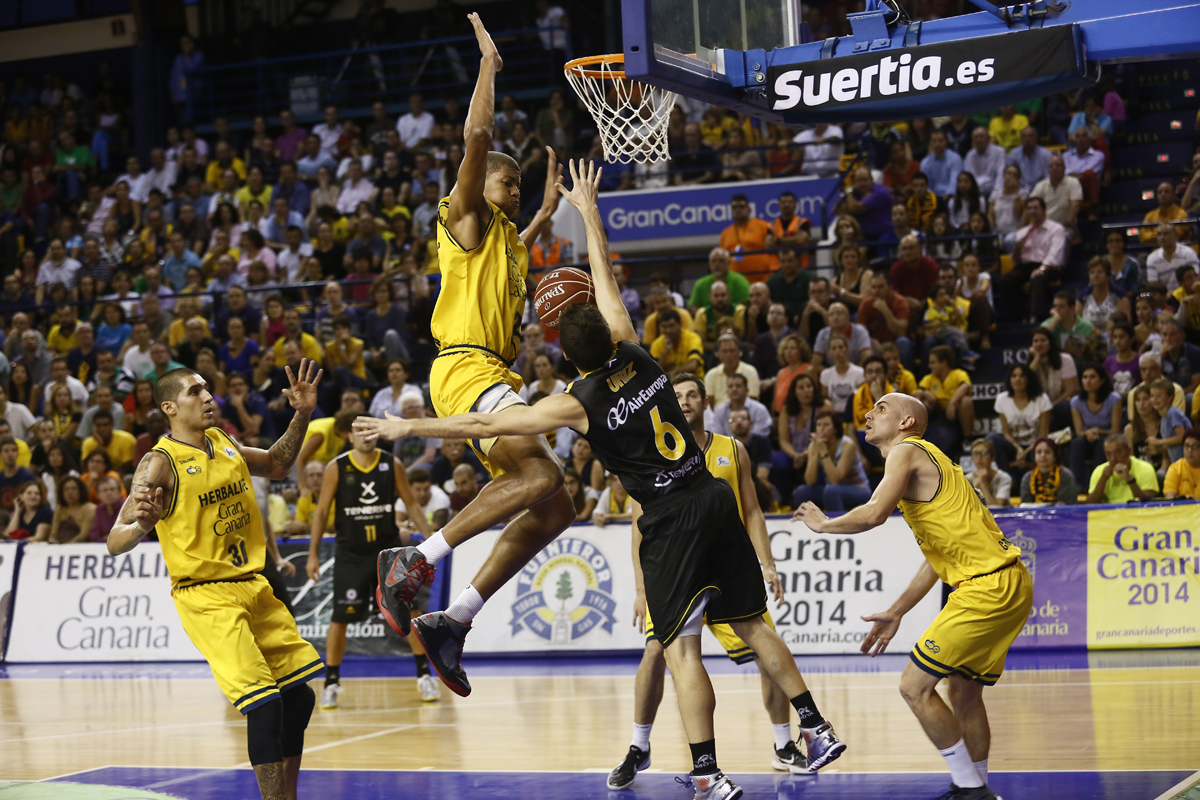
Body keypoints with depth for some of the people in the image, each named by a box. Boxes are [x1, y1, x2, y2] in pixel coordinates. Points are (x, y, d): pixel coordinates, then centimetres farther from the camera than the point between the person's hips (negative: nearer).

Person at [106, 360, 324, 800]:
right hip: (207, 597, -8)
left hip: (253, 586, 8)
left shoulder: (223, 442, 7)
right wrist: (141, 525, -42)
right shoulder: (160, 463, -14)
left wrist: (302, 415, 15)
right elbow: (114, 543, -20)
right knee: (266, 705, -18)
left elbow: (277, 466, 27)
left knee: (299, 696, 10)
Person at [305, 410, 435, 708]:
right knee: (340, 618, -1)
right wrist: (313, 554, -2)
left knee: (409, 611, -4)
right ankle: (331, 683, 11)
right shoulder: (336, 468, -5)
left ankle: (424, 675, 8)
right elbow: (321, 512, 0)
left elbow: (411, 504, 6)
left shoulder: (392, 465, -2)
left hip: (388, 548, 1)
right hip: (351, 553, -1)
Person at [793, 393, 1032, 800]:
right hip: (1011, 585, 10)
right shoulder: (928, 460, 25)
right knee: (964, 692, 19)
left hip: (987, 588, -10)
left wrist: (823, 524, -3)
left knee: (915, 687, -5)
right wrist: (896, 612, 30)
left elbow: (875, 513, -21)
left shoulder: (907, 451, -4)